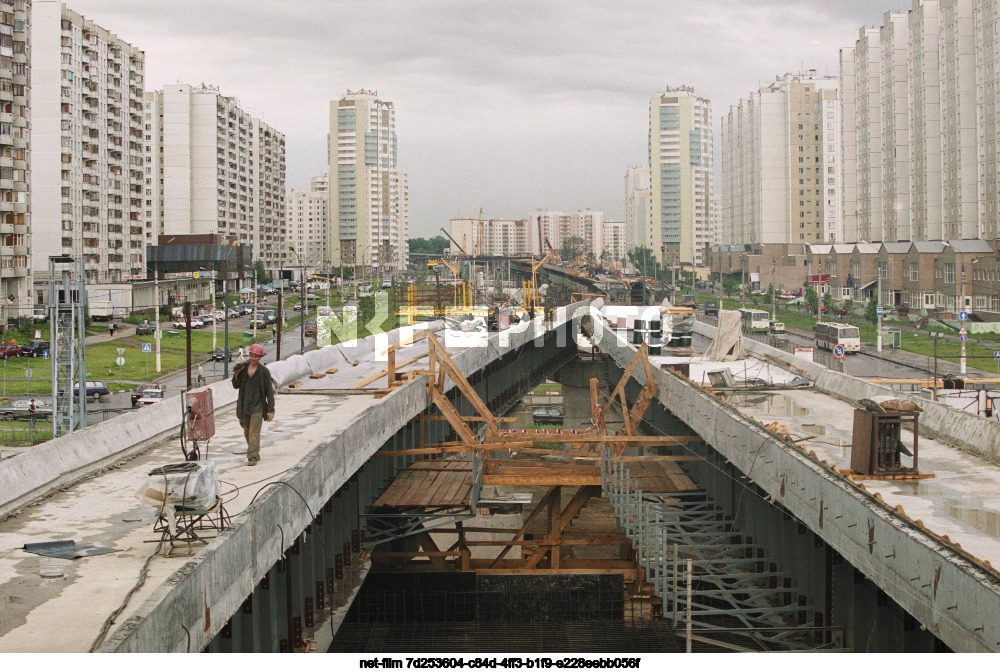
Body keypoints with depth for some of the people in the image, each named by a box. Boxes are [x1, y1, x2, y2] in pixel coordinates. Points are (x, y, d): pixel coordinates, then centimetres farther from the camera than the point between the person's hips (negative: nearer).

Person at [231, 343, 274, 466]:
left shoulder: (264, 371, -4)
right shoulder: (243, 368, 6)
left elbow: (269, 391, -3)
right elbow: (236, 386, 11)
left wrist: (271, 409, -7)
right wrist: (236, 375, -8)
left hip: (257, 406, -4)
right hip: (244, 406, 5)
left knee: (254, 433, -11)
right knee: (247, 433, 13)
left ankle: (252, 457, -13)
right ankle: (255, 454, 28)